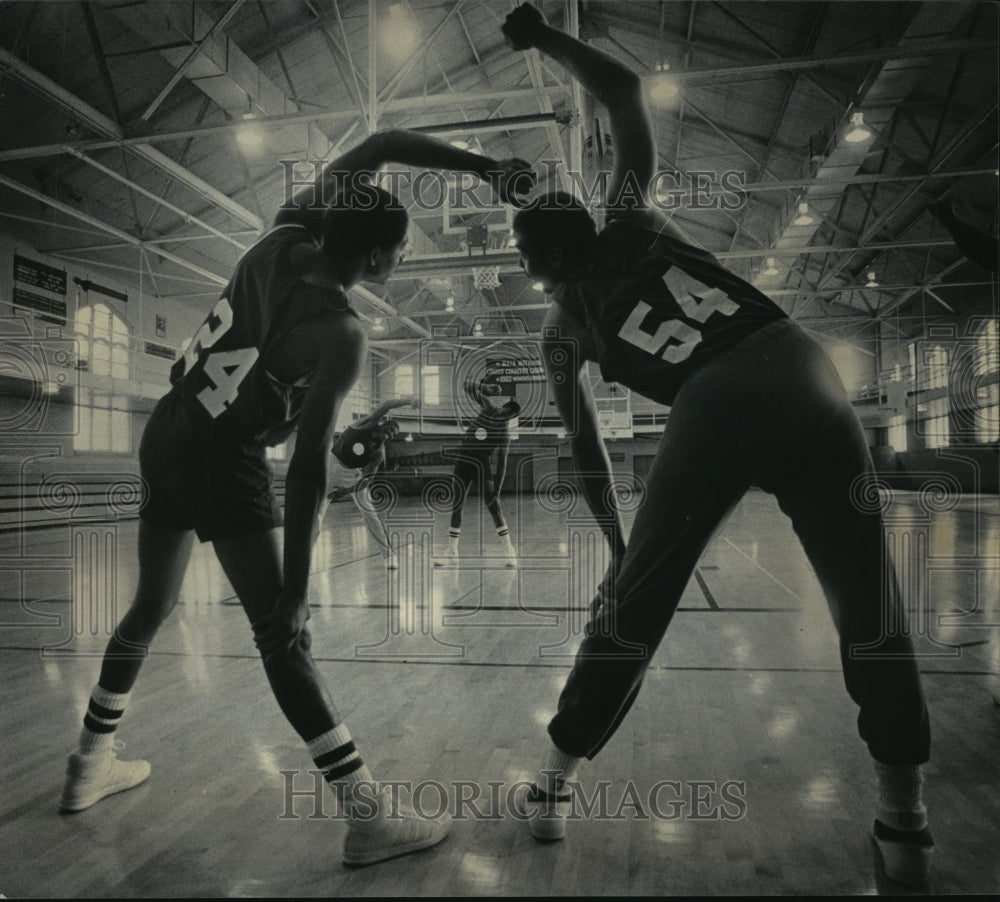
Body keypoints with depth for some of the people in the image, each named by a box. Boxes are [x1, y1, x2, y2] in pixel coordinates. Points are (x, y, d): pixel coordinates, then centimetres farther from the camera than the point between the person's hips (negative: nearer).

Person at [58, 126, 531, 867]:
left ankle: (91, 765, 40)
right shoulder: (342, 335, -19)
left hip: (166, 434, 9)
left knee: (151, 608, 22)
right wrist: (295, 586, -20)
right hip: (222, 457, -8)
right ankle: (369, 817, -4)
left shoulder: (288, 234, 0)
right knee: (283, 636, -9)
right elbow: (310, 460, -24)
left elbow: (382, 144, 10)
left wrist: (483, 167, 4)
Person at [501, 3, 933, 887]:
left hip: (711, 414, -1)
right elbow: (627, 92, 30)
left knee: (631, 607, 15)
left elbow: (588, 446, 21)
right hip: (802, 375, 2)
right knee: (869, 608, 15)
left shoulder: (563, 328, 19)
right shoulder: (632, 219, 20)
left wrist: (616, 539, 31)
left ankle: (553, 783, 28)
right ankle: (904, 820, 22)